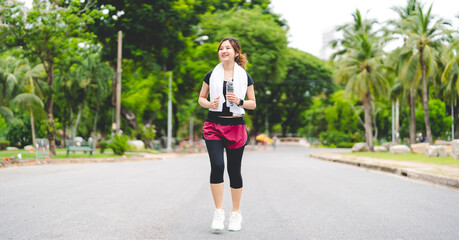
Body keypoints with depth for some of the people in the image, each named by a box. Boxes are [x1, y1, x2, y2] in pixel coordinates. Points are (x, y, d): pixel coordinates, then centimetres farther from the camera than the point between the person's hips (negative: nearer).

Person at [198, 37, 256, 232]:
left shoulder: (244, 76, 6)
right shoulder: (211, 75, 7)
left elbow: (253, 104, 9)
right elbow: (201, 98, 14)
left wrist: (239, 101, -11)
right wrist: (209, 104, -8)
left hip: (236, 126, 0)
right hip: (214, 125, 0)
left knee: (234, 170, 4)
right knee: (217, 165, -15)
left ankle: (236, 214, 18)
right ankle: (218, 212, -4)